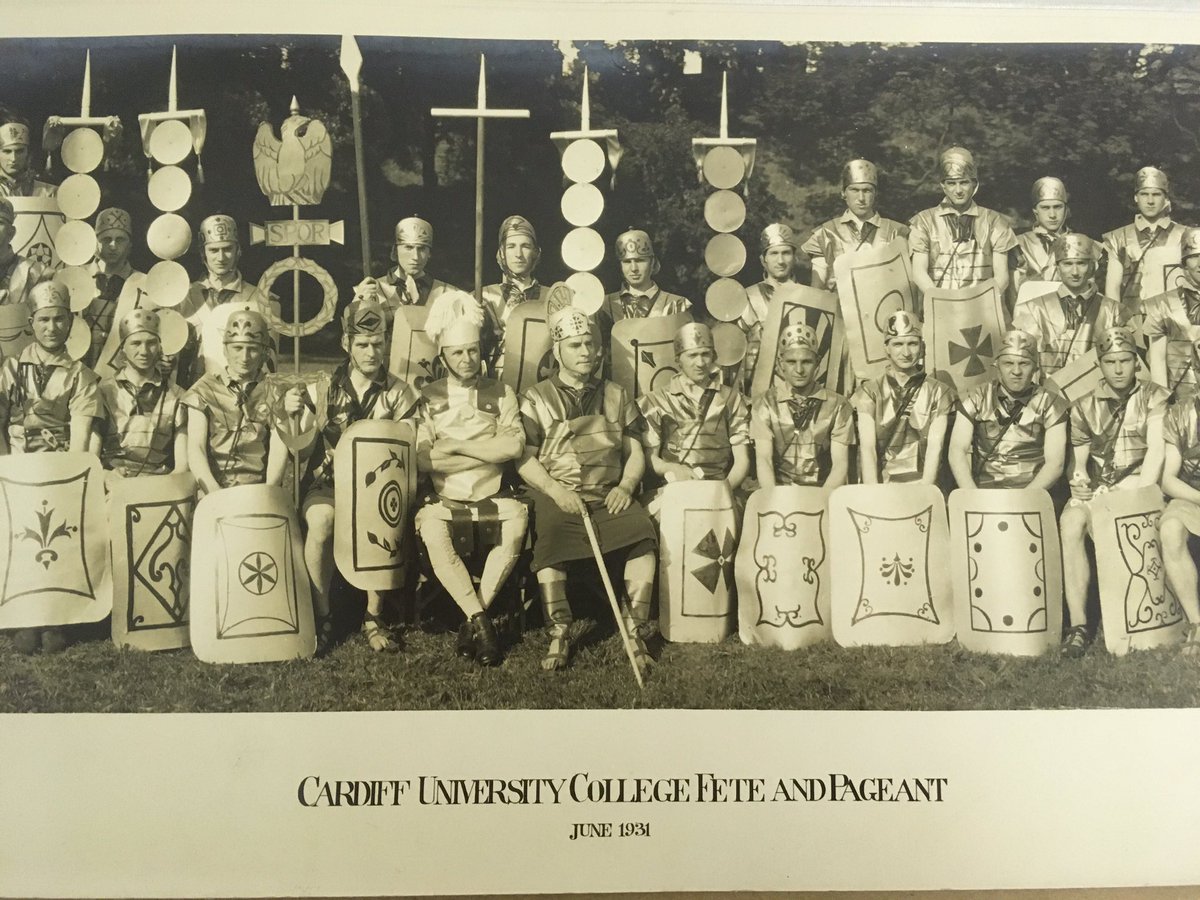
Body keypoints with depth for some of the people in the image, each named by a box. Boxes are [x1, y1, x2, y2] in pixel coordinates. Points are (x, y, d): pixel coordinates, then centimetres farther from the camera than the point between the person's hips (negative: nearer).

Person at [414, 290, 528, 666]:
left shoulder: (500, 392, 10)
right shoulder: (428, 396, 8)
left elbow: (514, 445, -6)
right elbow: (422, 458, -5)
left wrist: (456, 445, -8)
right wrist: (488, 453, -7)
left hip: (490, 498, 1)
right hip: (445, 499, -1)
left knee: (517, 519, -31)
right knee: (432, 531, -33)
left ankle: (473, 618, -18)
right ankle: (481, 621, -24)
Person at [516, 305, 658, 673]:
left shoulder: (616, 396, 18)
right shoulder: (536, 399, 10)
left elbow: (635, 452, 16)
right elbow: (525, 459, 3)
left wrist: (626, 485, -5)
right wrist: (556, 490, -14)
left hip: (611, 494, 2)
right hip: (556, 495, -2)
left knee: (643, 534, -27)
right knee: (548, 543, -32)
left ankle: (635, 631, -17)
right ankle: (559, 634, -20)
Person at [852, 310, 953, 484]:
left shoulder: (937, 392, 7)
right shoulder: (870, 391, 6)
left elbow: (934, 448, -4)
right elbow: (867, 448, -4)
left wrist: (923, 494, -17)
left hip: (921, 484, 0)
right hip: (881, 485, 0)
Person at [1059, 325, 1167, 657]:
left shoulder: (1153, 398, 2)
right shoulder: (1084, 407, 10)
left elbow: (1156, 450, -9)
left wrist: (1138, 497, -21)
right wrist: (1079, 473, -12)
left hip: (1137, 484, -2)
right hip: (1094, 489, 2)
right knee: (1069, 524, -29)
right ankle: (1078, 624, -29)